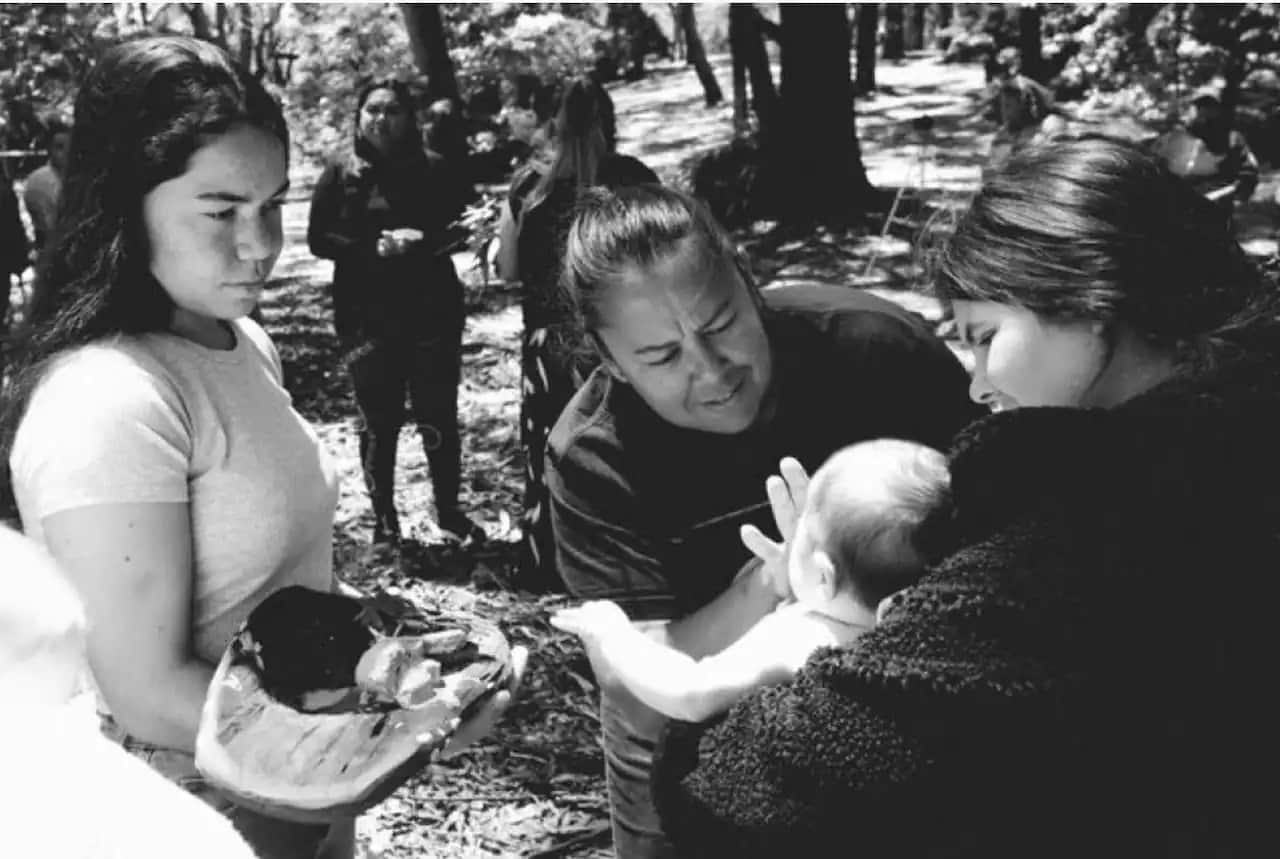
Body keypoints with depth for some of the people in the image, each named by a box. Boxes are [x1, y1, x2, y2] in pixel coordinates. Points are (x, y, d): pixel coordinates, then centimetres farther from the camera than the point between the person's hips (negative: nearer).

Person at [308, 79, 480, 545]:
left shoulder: (435, 170, 5)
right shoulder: (339, 175, 4)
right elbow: (319, 239, 1)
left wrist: (422, 240, -16)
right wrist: (374, 248, -14)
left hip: (433, 311, 0)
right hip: (366, 316, 0)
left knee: (439, 416, 3)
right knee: (379, 422, 3)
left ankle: (449, 508, 20)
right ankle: (384, 519, 17)